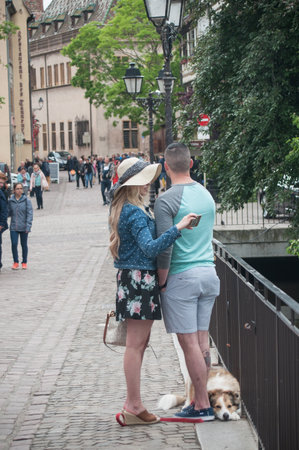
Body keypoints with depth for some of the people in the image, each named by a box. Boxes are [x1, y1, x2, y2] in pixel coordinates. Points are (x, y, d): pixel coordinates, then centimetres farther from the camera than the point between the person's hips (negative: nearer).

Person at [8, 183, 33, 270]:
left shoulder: (26, 200, -6)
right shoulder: (10, 201, 2)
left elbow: (30, 214, -6)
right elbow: (9, 213, 10)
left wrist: (28, 226, -13)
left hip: (23, 227, -1)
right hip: (14, 227, 1)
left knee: (24, 244, 9)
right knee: (14, 244, -6)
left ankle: (24, 262, 23)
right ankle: (15, 262, 10)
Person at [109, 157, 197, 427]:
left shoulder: (125, 209, 16)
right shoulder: (135, 213, -17)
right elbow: (150, 248, -26)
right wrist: (178, 228, -30)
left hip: (131, 279, 10)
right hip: (139, 279, -10)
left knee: (138, 343, 14)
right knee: (136, 344, -5)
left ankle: (132, 403, 20)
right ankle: (134, 407, 1)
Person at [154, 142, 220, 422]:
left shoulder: (167, 201, -13)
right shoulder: (206, 194, 10)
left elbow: (165, 248, -16)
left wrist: (161, 282, -6)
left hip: (182, 276, -7)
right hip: (209, 273, 7)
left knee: (189, 342, -2)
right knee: (202, 340, 11)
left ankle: (202, 406, 2)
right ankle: (200, 400, 16)